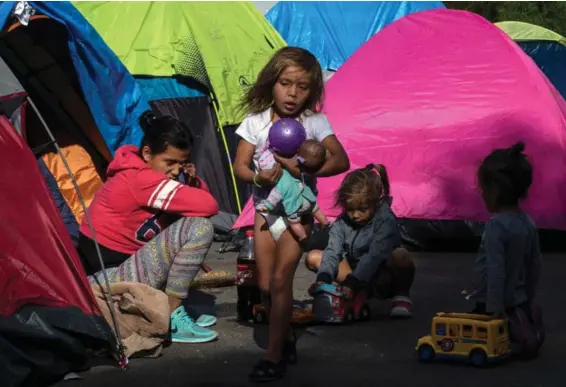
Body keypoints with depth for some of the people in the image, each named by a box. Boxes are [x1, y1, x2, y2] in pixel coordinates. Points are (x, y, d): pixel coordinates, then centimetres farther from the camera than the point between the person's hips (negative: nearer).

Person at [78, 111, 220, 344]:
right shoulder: (140, 178, -18)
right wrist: (188, 188, -2)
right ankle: (172, 318, -9)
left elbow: (200, 201, 17)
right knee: (200, 227, -17)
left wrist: (192, 181, -5)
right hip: (109, 277, -10)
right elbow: (208, 206, -24)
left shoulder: (136, 173, 11)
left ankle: (166, 307, 9)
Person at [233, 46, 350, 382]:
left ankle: (275, 355, -3)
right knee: (266, 284, 4)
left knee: (280, 280, -11)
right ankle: (287, 338, 26)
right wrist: (260, 177, -26)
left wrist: (303, 170, -32)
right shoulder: (255, 122, -4)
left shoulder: (315, 122, -10)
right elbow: (240, 166, -5)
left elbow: (341, 160, -19)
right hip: (265, 207, 3)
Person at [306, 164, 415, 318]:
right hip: (355, 273, 5)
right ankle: (360, 294, -16)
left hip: (382, 278, -5)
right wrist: (323, 279, -34)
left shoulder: (385, 220, -20)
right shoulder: (342, 222, -4)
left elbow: (374, 256, -30)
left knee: (400, 255, -37)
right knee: (313, 257, -9)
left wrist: (353, 282, -41)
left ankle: (401, 295, -7)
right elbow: (332, 251, -14)